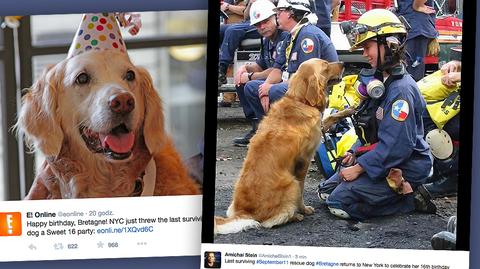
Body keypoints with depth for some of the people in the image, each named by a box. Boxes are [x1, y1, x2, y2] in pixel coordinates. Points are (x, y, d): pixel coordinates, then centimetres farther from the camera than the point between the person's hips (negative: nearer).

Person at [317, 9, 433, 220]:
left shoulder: (401, 89, -23)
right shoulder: (382, 80, 10)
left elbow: (396, 146, -27)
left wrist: (359, 167, -20)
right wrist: (357, 154, 6)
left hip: (403, 171, -10)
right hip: (383, 160, 10)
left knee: (340, 202, -16)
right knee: (326, 190, 11)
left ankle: (409, 199, -4)